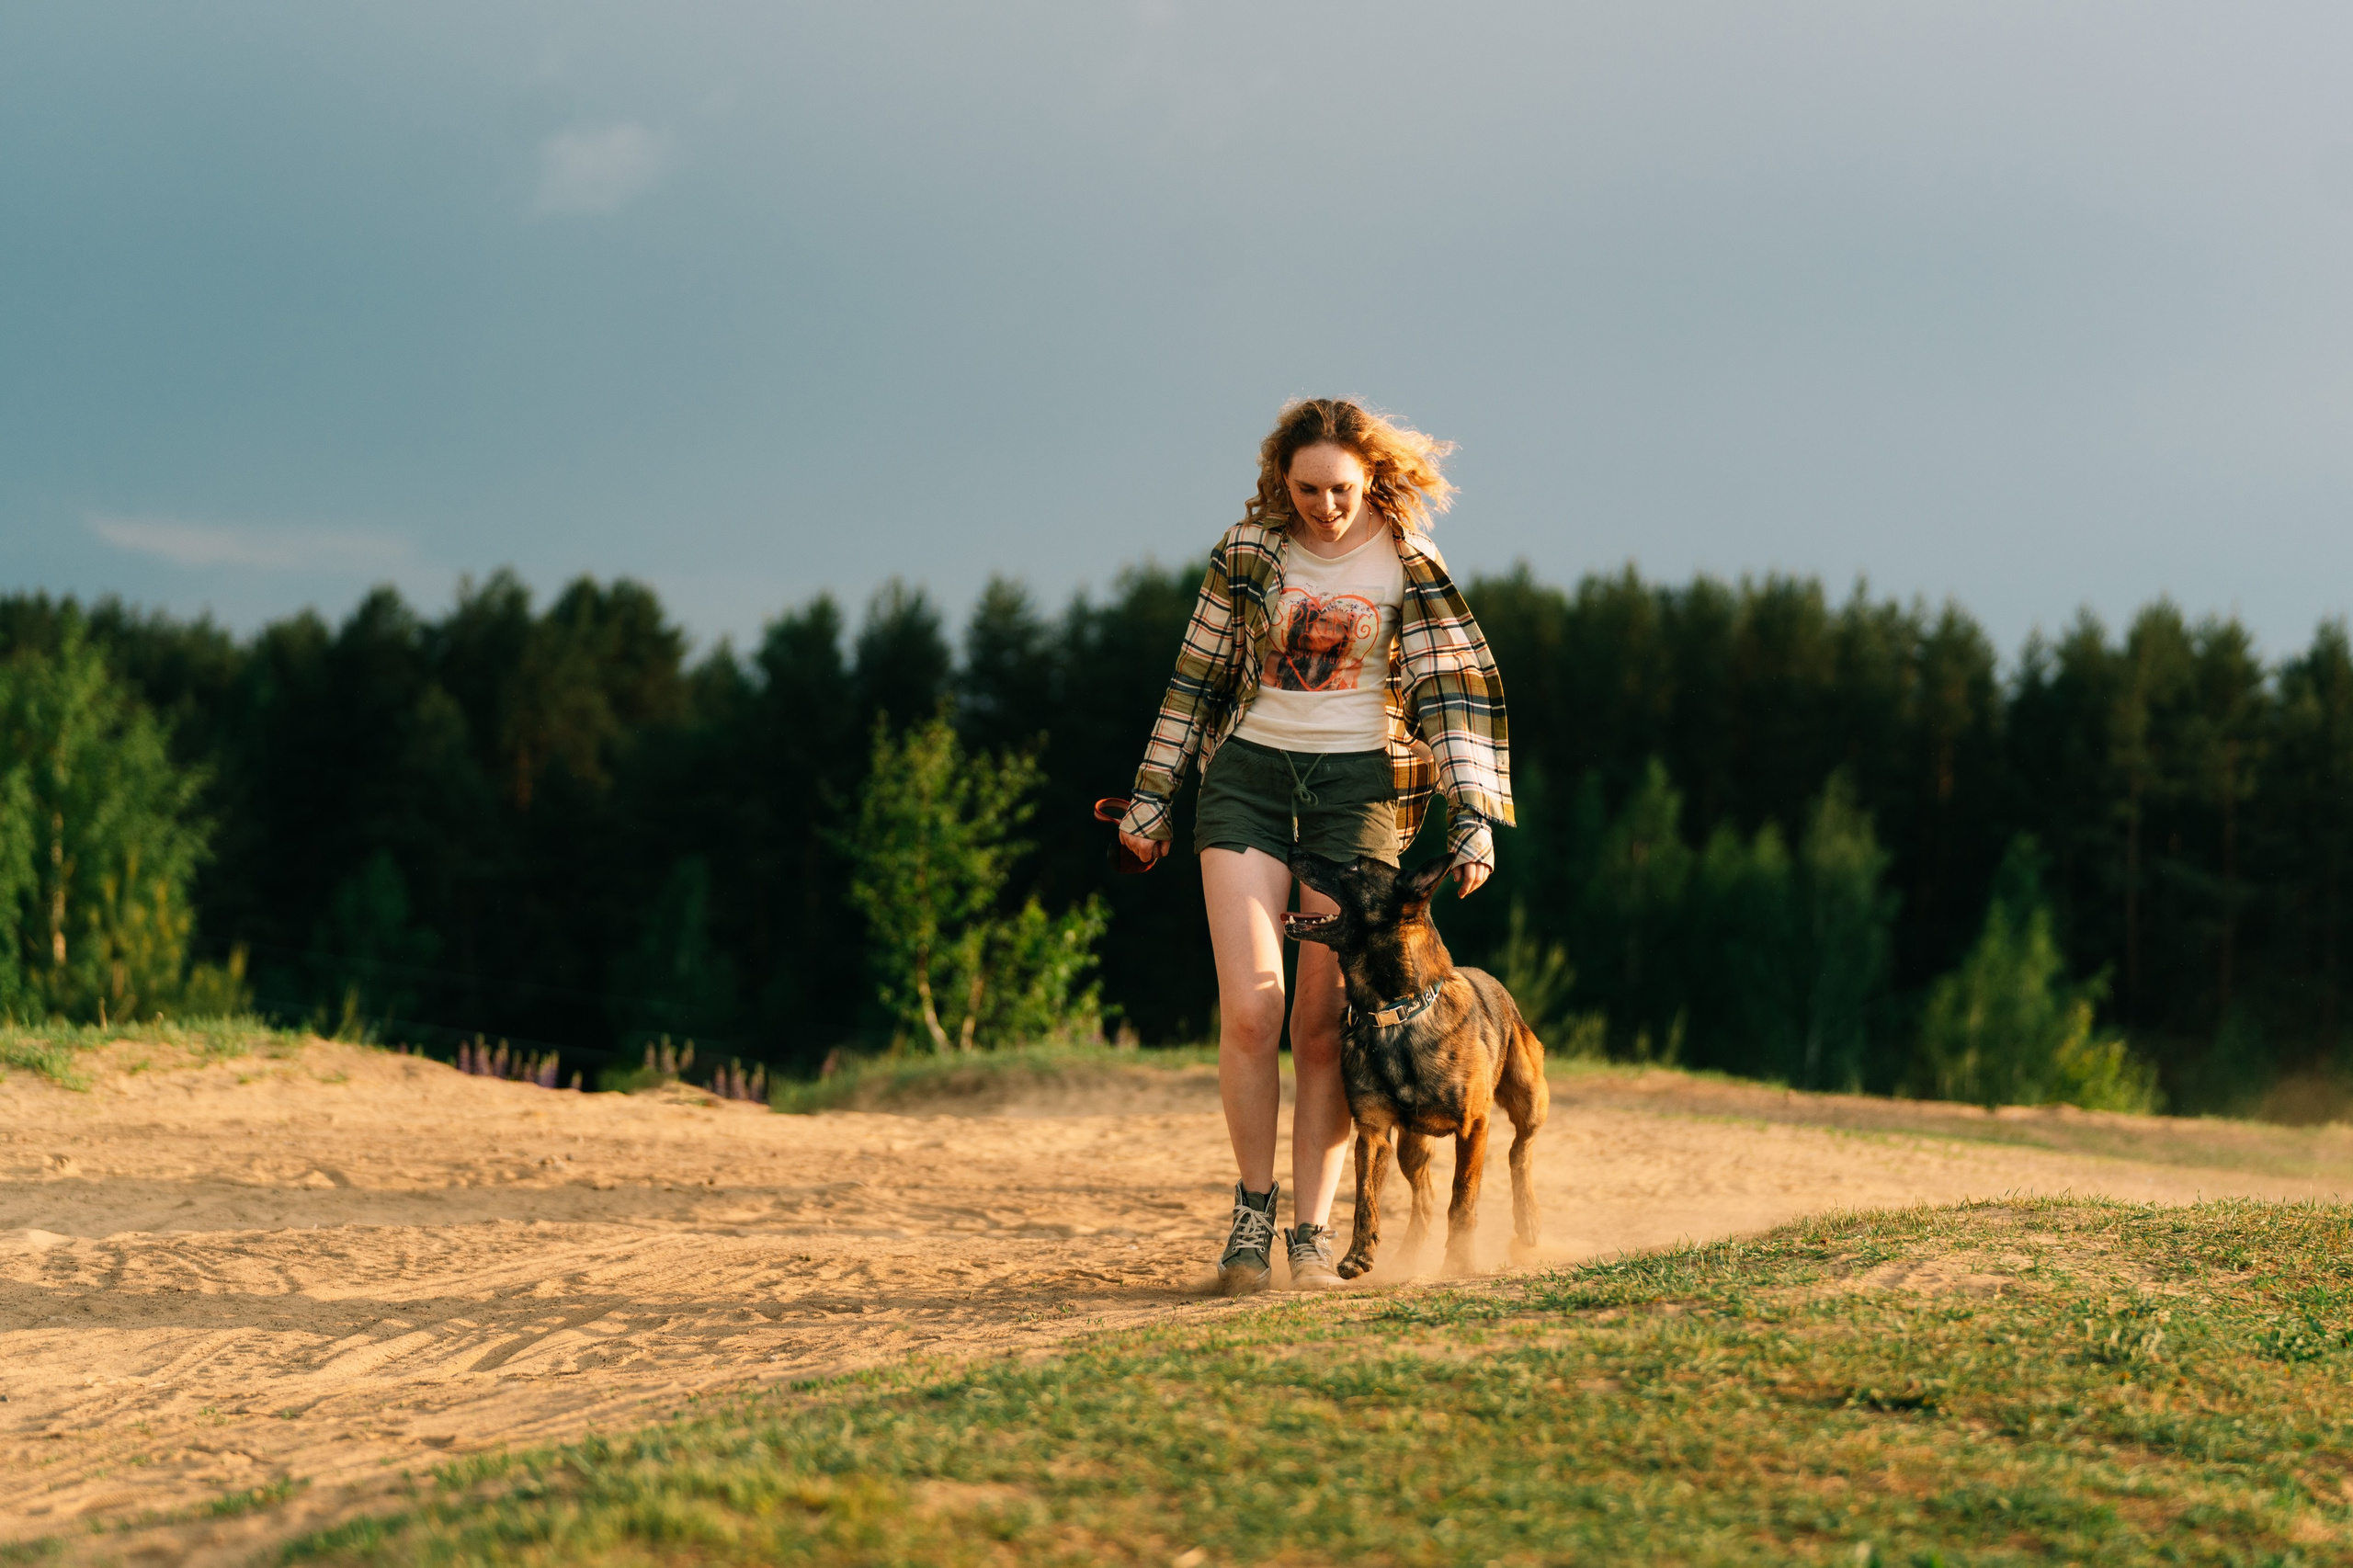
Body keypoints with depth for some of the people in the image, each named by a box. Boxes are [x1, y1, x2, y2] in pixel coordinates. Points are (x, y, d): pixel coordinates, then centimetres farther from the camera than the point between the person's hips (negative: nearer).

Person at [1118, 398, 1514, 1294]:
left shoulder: (1406, 564, -1)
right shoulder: (1251, 548, 4)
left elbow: (1455, 691, -5)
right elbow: (1199, 674, 11)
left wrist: (1473, 815, -14)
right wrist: (1152, 792, 10)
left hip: (1357, 782, -1)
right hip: (1249, 773, 1)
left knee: (1325, 1023, -2)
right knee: (1249, 1010, -10)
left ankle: (1312, 1231, 5)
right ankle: (1252, 1211, 6)